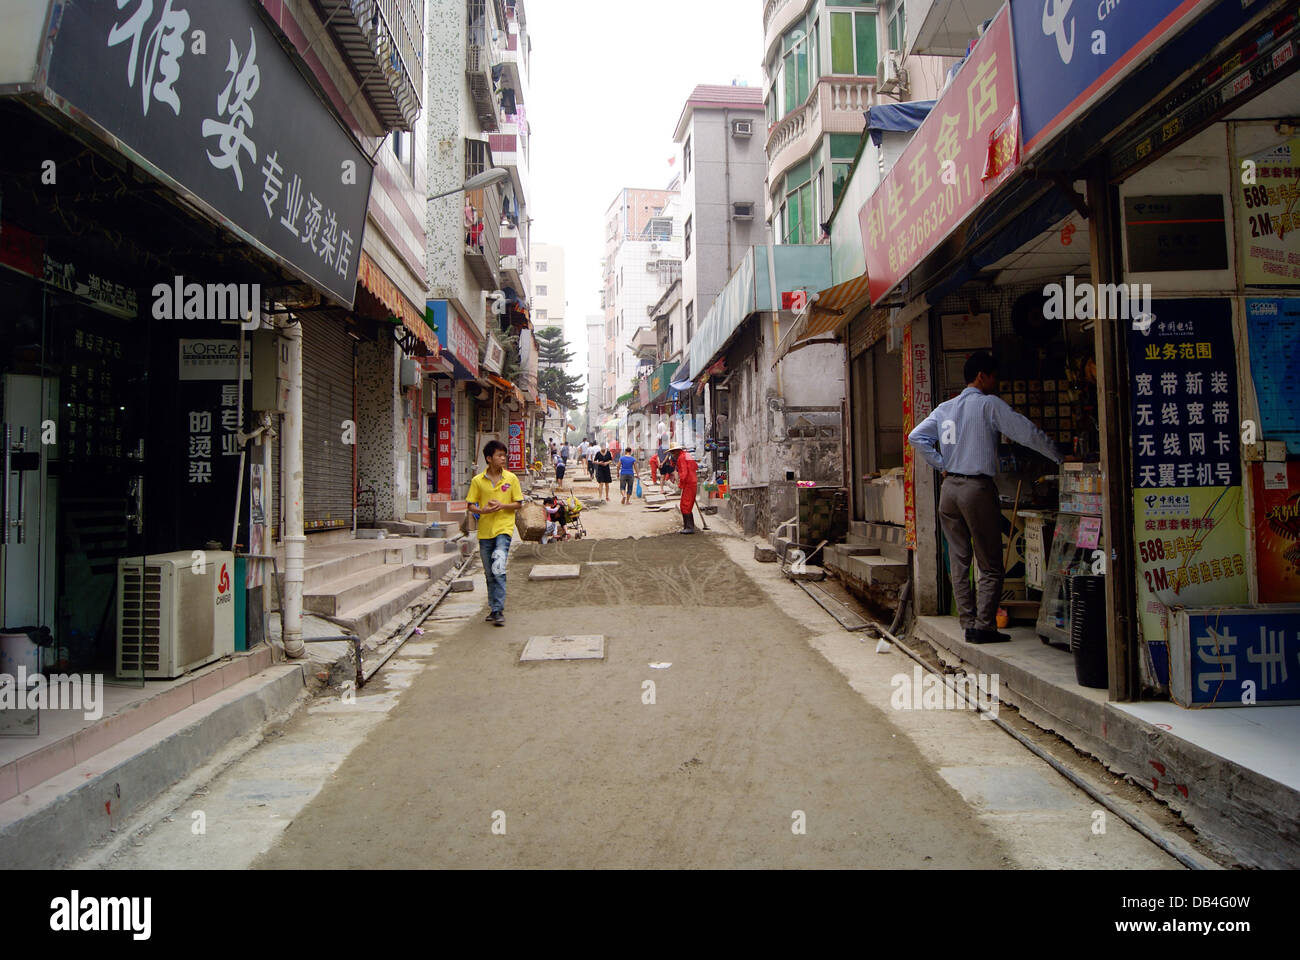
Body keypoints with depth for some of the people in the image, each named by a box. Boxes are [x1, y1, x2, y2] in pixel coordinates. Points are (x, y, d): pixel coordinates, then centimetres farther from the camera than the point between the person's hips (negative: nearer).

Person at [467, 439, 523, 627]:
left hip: (504, 528, -2)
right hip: (485, 530, 2)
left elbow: (518, 503, 4)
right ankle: (493, 608, 25)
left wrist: (502, 505, -13)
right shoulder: (477, 481, 3)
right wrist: (482, 510, -14)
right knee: (489, 573, 10)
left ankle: (498, 610, -13)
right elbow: (471, 505, 6)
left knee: (499, 568, -18)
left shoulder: (511, 478, 2)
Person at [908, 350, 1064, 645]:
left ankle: (968, 624, 11)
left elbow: (916, 436, 8)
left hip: (949, 487, 6)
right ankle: (984, 626, -1)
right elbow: (1026, 432, -7)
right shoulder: (990, 404, -4)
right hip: (978, 487, -6)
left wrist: (942, 465, 9)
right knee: (990, 565, 1)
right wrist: (1059, 457, 2)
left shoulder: (945, 408, 13)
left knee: (959, 560, 8)